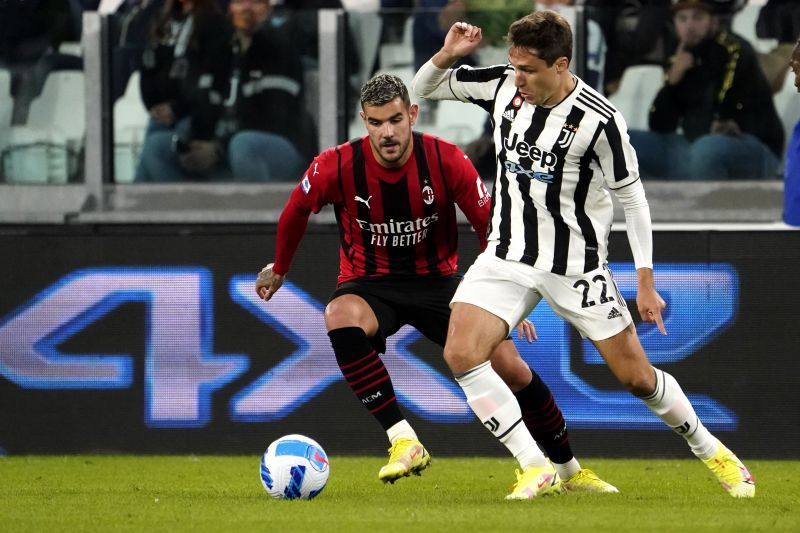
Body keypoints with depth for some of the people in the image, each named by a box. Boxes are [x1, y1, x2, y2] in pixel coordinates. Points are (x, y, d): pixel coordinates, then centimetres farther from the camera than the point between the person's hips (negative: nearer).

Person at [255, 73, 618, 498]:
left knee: (508, 365, -11)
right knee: (341, 318, -37)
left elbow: (488, 224, -5)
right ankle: (403, 441, -36)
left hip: (437, 280, 1)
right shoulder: (337, 167, -17)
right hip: (370, 283, -1)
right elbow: (296, 211, 4)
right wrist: (279, 269, 19)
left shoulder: (446, 160, -17)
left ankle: (569, 470, 13)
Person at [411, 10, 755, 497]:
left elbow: (632, 198, -9)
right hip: (508, 256, 4)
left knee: (636, 376, 3)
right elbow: (422, 90, 6)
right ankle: (538, 471, -11)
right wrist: (448, 55, -16)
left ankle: (711, 451, 29)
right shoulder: (501, 87, -7)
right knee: (460, 354, -18)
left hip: (577, 265, -4)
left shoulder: (599, 120, -19)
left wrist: (646, 281, -9)